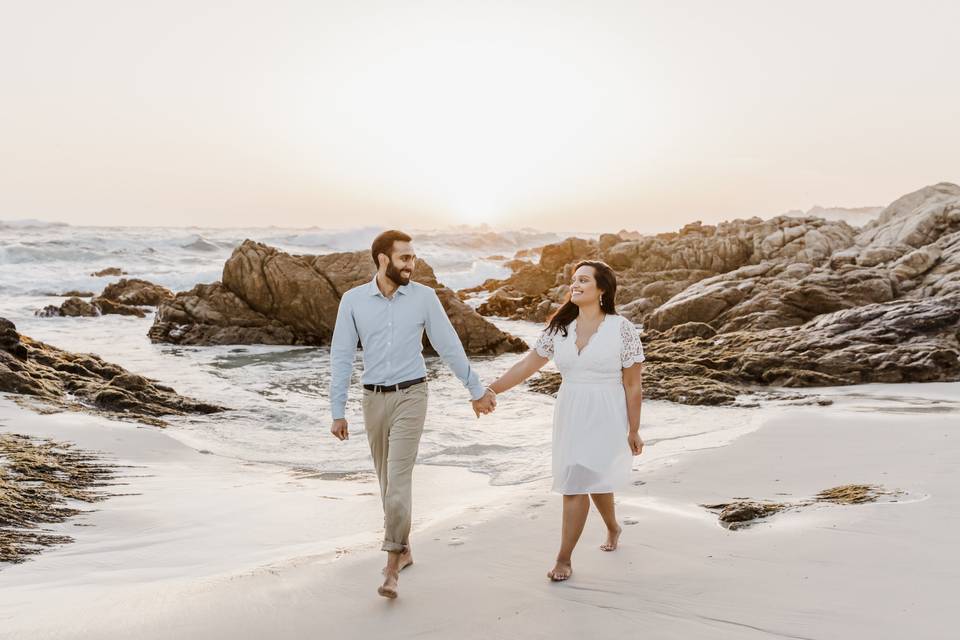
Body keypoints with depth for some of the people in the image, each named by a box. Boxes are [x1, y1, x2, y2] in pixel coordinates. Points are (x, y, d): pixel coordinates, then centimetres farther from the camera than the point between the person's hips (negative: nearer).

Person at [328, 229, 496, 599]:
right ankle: (403, 549, 32)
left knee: (398, 479, -13)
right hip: (374, 399, 3)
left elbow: (449, 346, 3)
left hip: (410, 396, -3)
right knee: (388, 480, 14)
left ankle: (392, 567, -6)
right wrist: (337, 412, -2)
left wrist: (476, 390, 8)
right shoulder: (353, 300, -2)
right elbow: (341, 357, 0)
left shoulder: (424, 297, -4)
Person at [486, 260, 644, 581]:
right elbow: (527, 365, 6)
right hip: (570, 416, 5)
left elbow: (633, 384, -6)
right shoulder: (559, 328, 3)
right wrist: (490, 390, 1)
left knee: (576, 484, -7)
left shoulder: (622, 329, -10)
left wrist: (634, 430, -4)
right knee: (594, 479, 16)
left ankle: (564, 559, 7)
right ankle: (613, 527, 46)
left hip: (604, 418, -5)